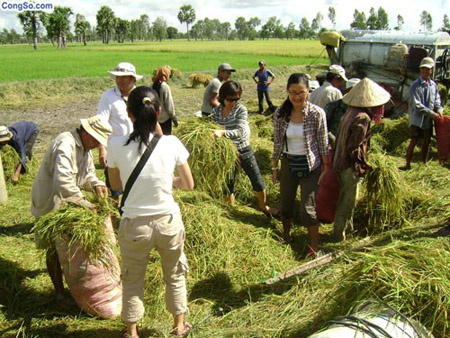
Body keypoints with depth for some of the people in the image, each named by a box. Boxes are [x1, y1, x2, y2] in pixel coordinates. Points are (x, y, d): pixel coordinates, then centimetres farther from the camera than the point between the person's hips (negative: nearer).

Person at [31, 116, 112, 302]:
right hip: (50, 203, -9)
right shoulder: (66, 145, -29)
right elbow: (63, 182, -40)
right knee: (55, 249, 3)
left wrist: (97, 184, -12)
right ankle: (60, 293, 17)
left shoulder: (84, 147, 4)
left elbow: (88, 173, 10)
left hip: (67, 203, 9)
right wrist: (85, 204, -36)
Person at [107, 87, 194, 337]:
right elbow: (189, 185, -4)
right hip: (169, 222, 1)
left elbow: (116, 184, 1)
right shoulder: (171, 143, -14)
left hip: (134, 224, 0)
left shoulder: (116, 145, -14)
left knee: (132, 280, 22)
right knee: (175, 275, 24)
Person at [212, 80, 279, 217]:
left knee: (258, 182, 8)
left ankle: (263, 206, 35)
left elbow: (240, 131, -28)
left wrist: (223, 132, -44)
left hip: (244, 150, -1)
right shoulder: (216, 111, -5)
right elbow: (212, 130, 3)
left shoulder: (241, 109, -14)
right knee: (227, 185, 11)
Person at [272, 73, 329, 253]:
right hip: (288, 164, 3)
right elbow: (277, 143, 3)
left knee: (308, 209, -3)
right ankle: (286, 238, 39)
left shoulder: (317, 114, -14)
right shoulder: (280, 114, -6)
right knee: (286, 205, 15)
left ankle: (314, 246, 16)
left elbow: (323, 144, -6)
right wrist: (274, 167, 6)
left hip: (310, 166, -3)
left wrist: (325, 169, -4)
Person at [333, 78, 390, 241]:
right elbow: (354, 147, -24)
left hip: (341, 162, 9)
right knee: (347, 201, 7)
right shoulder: (362, 118, -24)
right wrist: (362, 166, -13)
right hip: (350, 167, -9)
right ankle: (340, 234, 22)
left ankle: (347, 226, 41)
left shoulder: (351, 112, 4)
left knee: (346, 198, 24)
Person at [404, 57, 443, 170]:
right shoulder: (415, 85, -9)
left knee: (426, 142, 13)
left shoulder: (433, 85, 9)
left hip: (429, 119, 6)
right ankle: (408, 165, -3)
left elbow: (437, 100, 12)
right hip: (417, 119, -6)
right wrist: (432, 113, -18)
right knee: (414, 141, -10)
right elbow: (417, 105, -15)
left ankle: (424, 164, 25)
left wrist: (439, 110, -10)